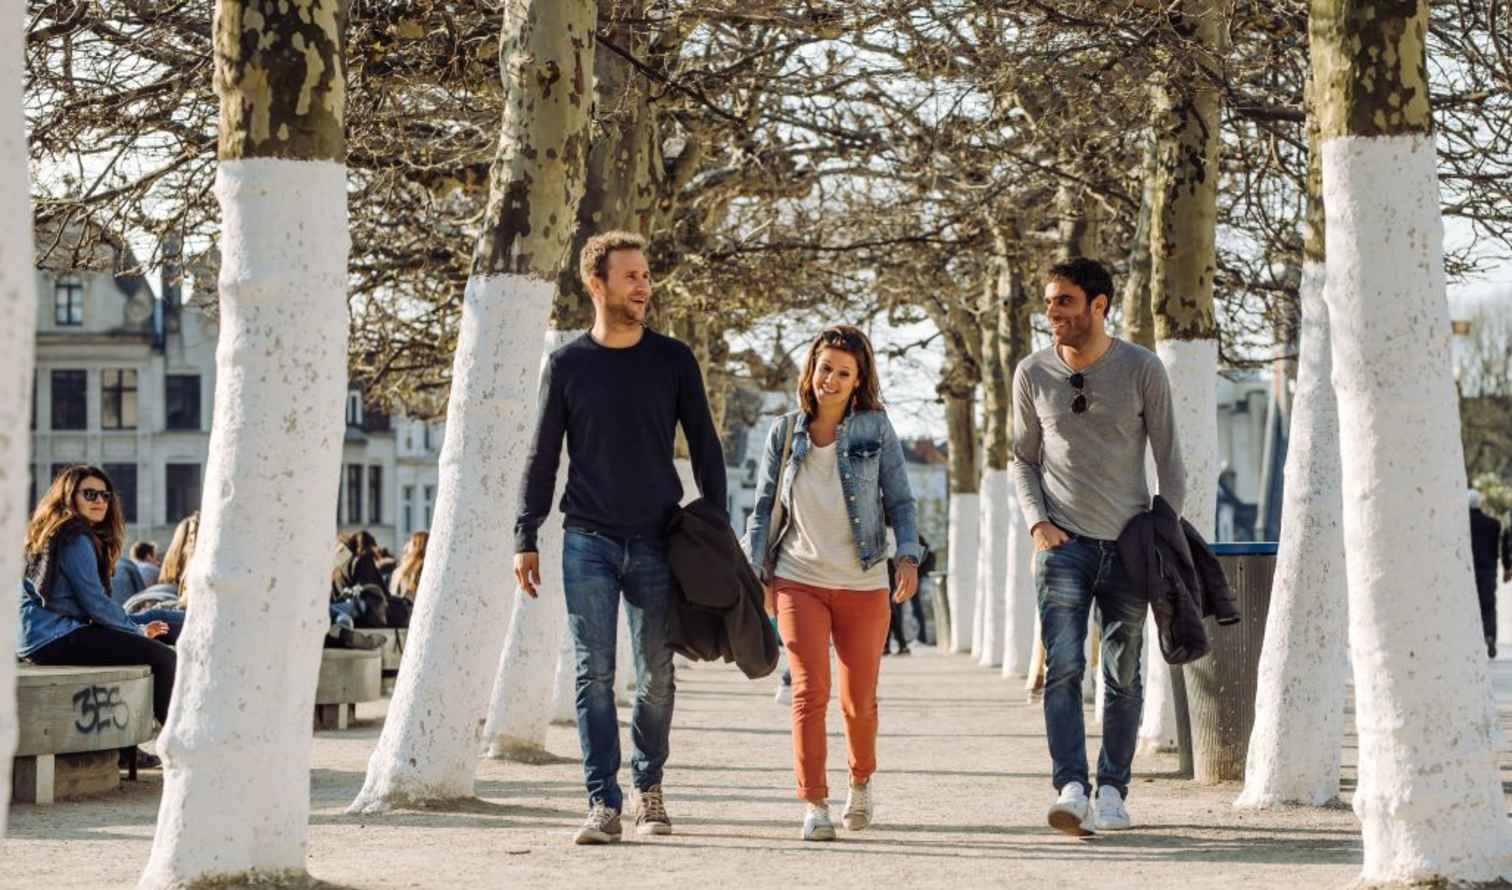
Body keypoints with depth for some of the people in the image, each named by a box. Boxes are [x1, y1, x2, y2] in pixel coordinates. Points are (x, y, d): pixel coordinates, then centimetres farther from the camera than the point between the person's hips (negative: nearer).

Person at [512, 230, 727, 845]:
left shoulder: (674, 361, 5)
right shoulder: (567, 365, 4)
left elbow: (704, 448, 9)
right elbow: (542, 456, 7)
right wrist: (526, 539, 1)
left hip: (657, 542, 1)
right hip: (588, 542, -1)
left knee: (656, 675, 5)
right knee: (595, 674, -6)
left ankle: (648, 788, 21)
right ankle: (603, 803, -5)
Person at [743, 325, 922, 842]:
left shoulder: (875, 428, 0)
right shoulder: (785, 432, 4)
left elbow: (899, 500, 2)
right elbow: (764, 507, 10)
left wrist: (909, 556, -13)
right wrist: (756, 572, 2)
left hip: (862, 585, 0)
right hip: (798, 581, 0)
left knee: (859, 699, 8)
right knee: (810, 690, -13)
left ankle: (861, 782, 36)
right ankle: (813, 805, -11)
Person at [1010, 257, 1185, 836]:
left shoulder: (1142, 369, 1)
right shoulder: (1033, 374, 6)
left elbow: (1168, 458, 5)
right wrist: (1037, 522, -1)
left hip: (1128, 545, 0)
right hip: (1063, 543, 0)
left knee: (1123, 676, 4)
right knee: (1063, 669, -14)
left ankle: (1112, 790, 13)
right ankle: (1071, 789, -22)